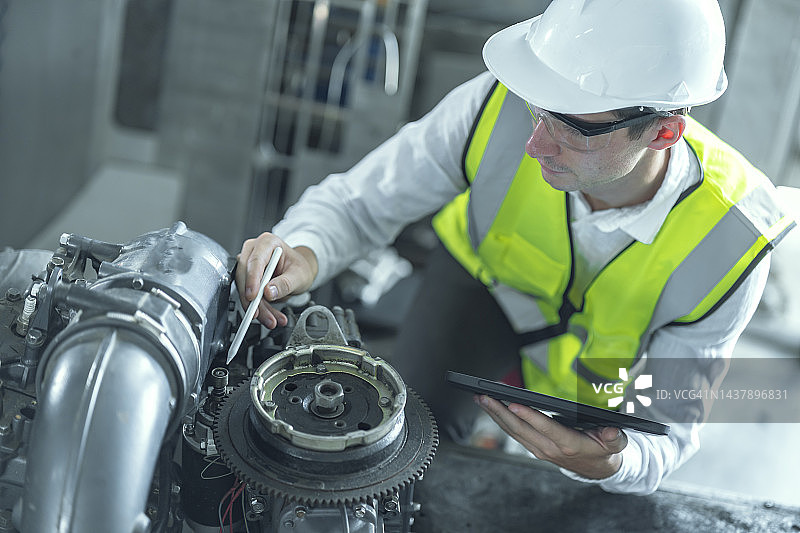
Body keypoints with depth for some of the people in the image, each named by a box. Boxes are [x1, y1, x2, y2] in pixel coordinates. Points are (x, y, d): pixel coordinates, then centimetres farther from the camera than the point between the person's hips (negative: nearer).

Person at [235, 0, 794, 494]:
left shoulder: (730, 243, -37)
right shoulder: (501, 104, -38)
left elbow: (671, 428, -26)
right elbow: (356, 202, -26)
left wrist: (611, 464, -51)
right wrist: (303, 253, -50)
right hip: (488, 274, 0)